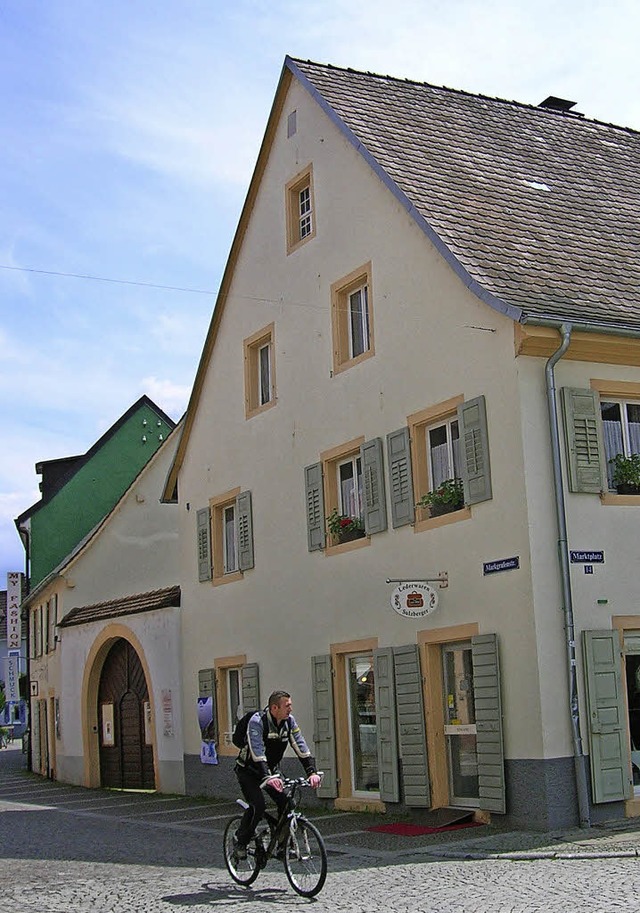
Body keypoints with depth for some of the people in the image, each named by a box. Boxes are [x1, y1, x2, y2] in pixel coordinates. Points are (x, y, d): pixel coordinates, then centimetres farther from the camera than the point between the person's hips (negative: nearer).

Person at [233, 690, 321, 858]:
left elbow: (301, 748, -14)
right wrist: (267, 778, -52)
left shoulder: (289, 722, -10)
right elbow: (257, 753, -39)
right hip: (248, 770, -5)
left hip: (272, 768, 5)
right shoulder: (257, 721, -28)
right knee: (258, 805, -22)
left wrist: (312, 772, -28)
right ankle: (240, 842, 0)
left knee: (286, 803, -13)